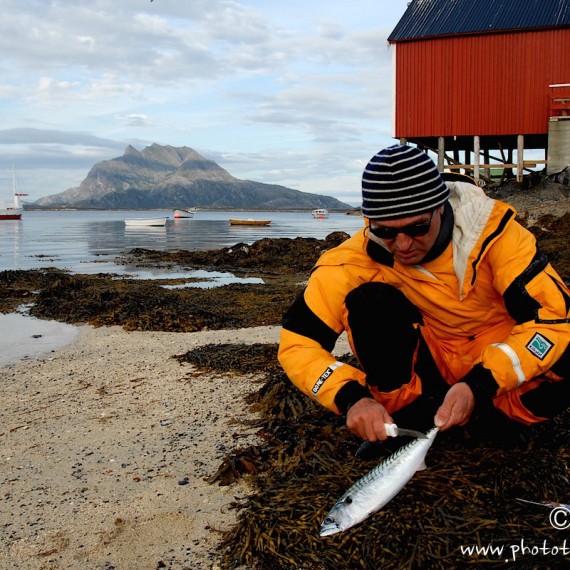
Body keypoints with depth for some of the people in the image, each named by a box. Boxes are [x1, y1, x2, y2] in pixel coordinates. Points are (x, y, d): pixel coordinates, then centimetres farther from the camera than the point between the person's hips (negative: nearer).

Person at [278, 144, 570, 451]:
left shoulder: (492, 230, -22)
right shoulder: (360, 256, -22)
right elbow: (297, 341, -21)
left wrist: (480, 385, -36)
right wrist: (351, 397, -38)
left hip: (495, 362, 0)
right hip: (426, 364, 0)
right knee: (369, 302, -26)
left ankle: (501, 412, 0)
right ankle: (406, 417, -9)